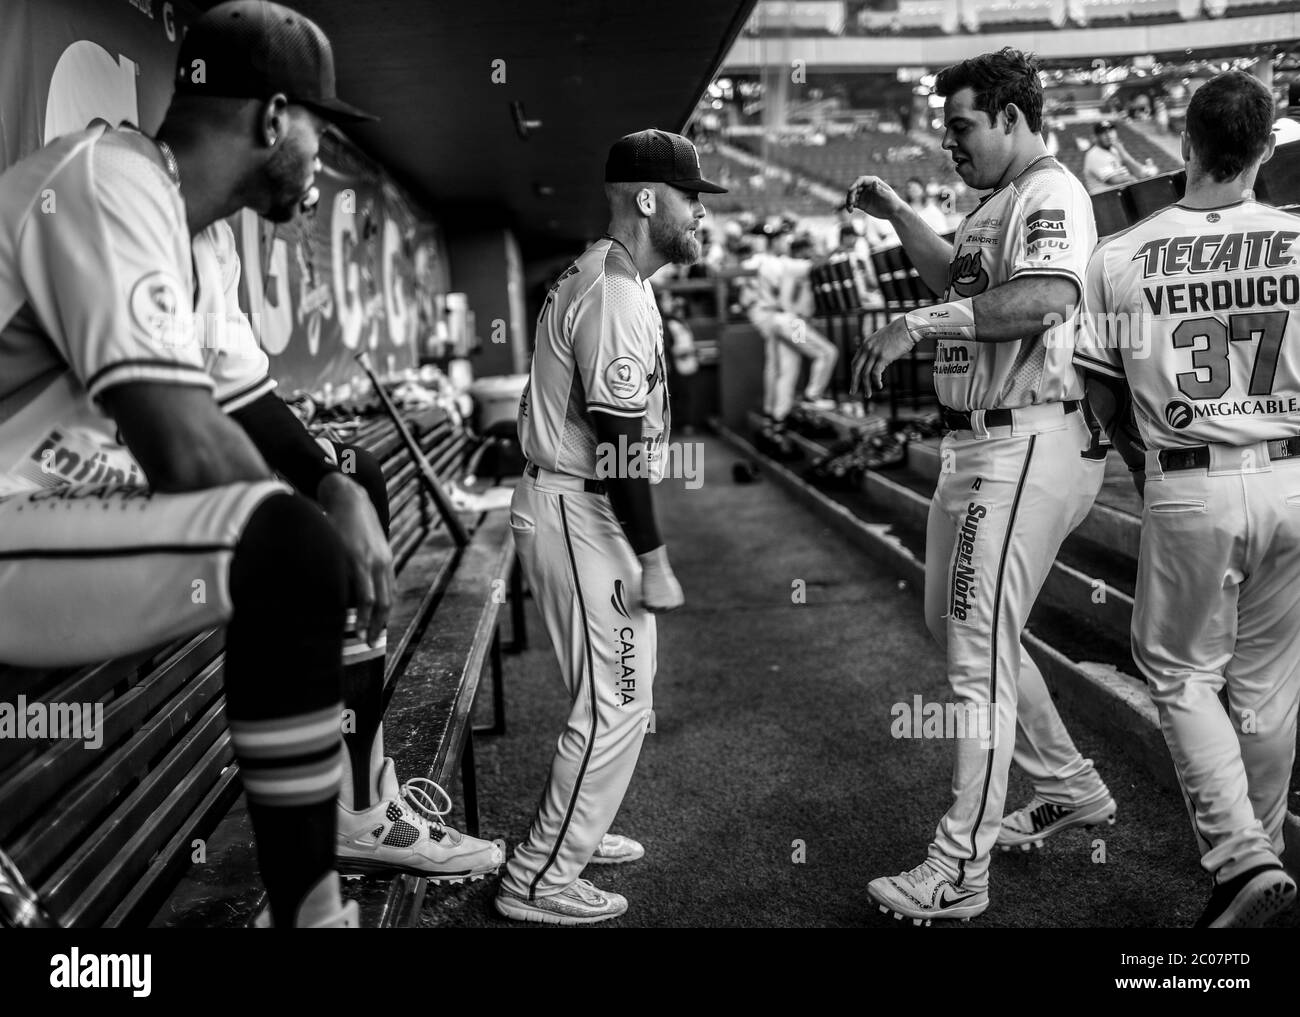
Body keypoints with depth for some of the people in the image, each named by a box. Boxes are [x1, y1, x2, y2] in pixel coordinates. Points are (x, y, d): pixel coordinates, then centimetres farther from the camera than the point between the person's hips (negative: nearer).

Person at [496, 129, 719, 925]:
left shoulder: (601, 278, 15)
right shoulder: (617, 293, -17)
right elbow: (619, 441, -23)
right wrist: (653, 558, -20)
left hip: (576, 507, 10)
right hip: (581, 513, -10)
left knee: (616, 696, 21)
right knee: (615, 703, -4)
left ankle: (573, 833, 35)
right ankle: (540, 880, 7)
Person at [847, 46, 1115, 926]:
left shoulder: (1051, 193, -11)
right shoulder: (996, 204, 19)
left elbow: (1042, 299, -29)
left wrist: (916, 324, -27)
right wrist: (896, 213, 28)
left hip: (1026, 446, -11)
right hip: (973, 445, 11)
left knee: (979, 655, -9)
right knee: (955, 621, 20)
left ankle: (959, 872, 0)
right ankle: (1071, 788, 36)